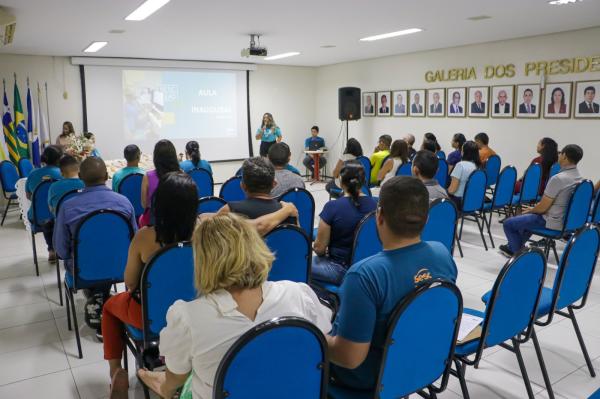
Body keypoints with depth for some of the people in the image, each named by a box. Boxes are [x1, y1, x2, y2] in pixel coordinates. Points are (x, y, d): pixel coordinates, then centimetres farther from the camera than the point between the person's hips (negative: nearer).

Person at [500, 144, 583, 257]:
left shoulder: (558, 178, -27)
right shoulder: (578, 177, 2)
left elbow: (543, 207, -21)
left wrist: (530, 210, 0)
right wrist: (533, 209, 15)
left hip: (552, 222, -9)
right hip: (565, 219, 9)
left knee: (508, 223, 2)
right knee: (523, 217, 31)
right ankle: (513, 247, 39)